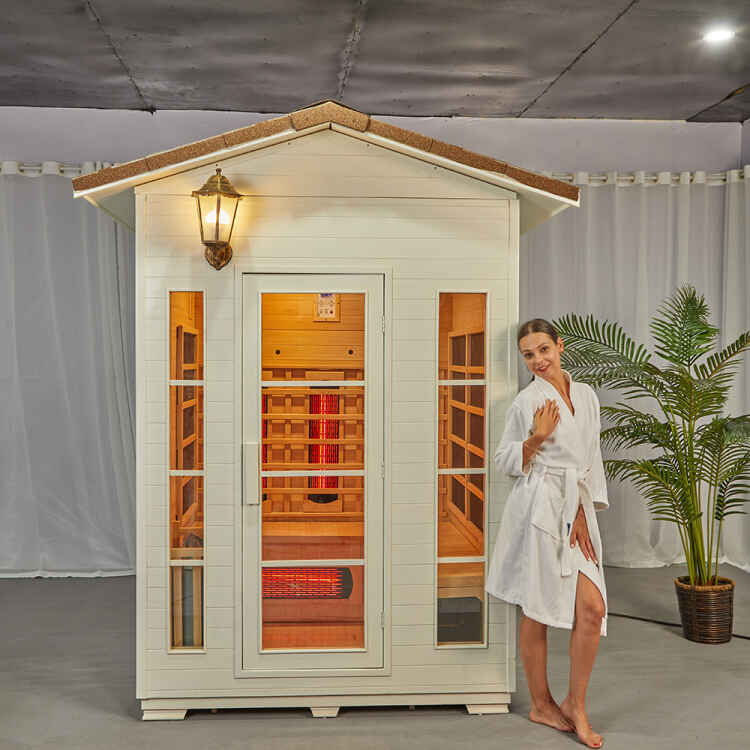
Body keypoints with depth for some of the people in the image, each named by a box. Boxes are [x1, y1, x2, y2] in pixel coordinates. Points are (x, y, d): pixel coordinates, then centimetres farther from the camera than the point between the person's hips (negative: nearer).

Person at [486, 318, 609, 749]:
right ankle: (541, 705, 23)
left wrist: (584, 512, 5)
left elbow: (592, 458, 14)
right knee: (537, 611, 5)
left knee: (593, 608, -2)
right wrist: (536, 438, -18)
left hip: (577, 510, 5)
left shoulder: (586, 395, 11)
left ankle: (575, 705, 15)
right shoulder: (528, 402, -5)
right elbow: (506, 462, -1)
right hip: (539, 508, -5)